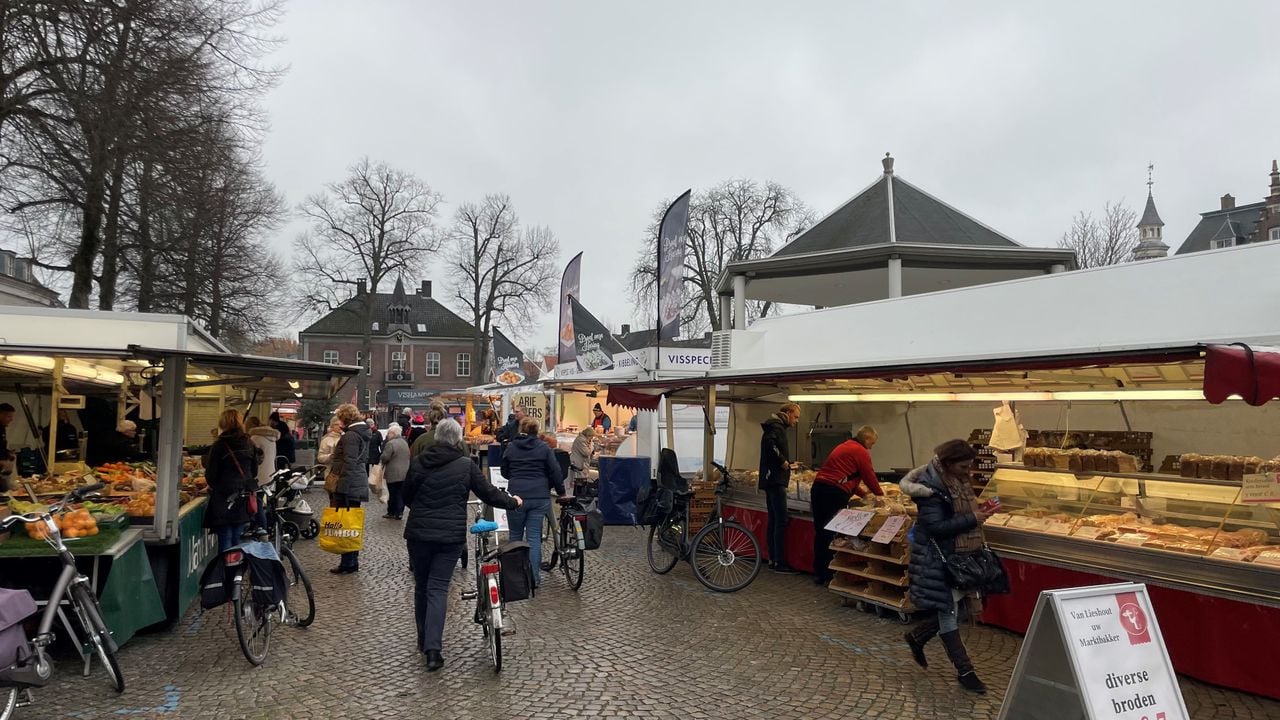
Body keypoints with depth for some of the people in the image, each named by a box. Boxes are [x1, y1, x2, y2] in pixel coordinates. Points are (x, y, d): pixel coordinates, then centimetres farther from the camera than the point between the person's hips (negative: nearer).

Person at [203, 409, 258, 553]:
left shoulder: (219, 446, -11)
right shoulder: (250, 445, 3)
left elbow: (211, 476, -9)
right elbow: (254, 472, 10)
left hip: (224, 499, -5)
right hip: (243, 501, 5)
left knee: (225, 542, 2)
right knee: (236, 541, 13)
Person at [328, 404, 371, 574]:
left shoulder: (350, 435, -15)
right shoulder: (362, 433, 14)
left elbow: (349, 464, -20)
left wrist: (341, 488, -20)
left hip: (348, 486, -10)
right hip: (358, 485, 10)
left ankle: (348, 563, 1)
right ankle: (353, 561, 23)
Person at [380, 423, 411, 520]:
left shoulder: (390, 443, -15)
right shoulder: (405, 443, 11)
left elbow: (384, 458, -15)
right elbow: (408, 456, 16)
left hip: (393, 474, -7)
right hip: (404, 473, 7)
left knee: (393, 494, 1)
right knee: (401, 493, 9)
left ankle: (392, 513, 8)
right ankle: (399, 512, 13)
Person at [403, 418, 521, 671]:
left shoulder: (419, 463, 2)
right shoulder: (466, 465, -6)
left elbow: (406, 496, 13)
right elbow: (489, 493, -1)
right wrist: (512, 502, 15)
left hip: (418, 533, 3)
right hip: (450, 536, -2)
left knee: (421, 586, 17)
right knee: (438, 588, 0)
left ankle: (423, 640, 29)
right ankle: (432, 648, -9)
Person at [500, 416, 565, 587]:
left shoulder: (510, 448, 4)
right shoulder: (544, 448, 1)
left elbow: (504, 473, 13)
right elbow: (555, 472, -1)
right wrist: (561, 491, 12)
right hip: (540, 497, 0)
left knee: (516, 536, 14)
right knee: (534, 537, 5)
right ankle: (534, 578, 5)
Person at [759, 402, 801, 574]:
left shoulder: (777, 426, 20)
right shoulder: (777, 427, -11)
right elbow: (769, 443, -31)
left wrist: (788, 462, 14)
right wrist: (782, 460, -21)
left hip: (771, 480, 10)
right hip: (775, 480, -10)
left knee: (773, 521, 11)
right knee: (781, 521, -8)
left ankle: (772, 560, 15)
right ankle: (779, 563, -6)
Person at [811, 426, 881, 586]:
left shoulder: (844, 447, 25)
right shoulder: (861, 452, -2)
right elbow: (869, 477, 2)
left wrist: (863, 494, 30)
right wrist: (880, 494, 19)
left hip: (818, 488, 9)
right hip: (834, 493, -9)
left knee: (820, 532, 12)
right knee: (834, 533, 0)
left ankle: (819, 573, 19)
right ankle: (829, 574, 4)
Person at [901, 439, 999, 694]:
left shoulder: (958, 481, 6)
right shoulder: (930, 487, -21)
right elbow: (936, 527, -24)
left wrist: (978, 511, -1)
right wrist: (972, 519, -23)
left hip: (960, 556, 9)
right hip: (938, 560, -9)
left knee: (957, 607, 14)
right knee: (949, 612, 2)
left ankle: (916, 636, 34)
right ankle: (965, 671, 15)